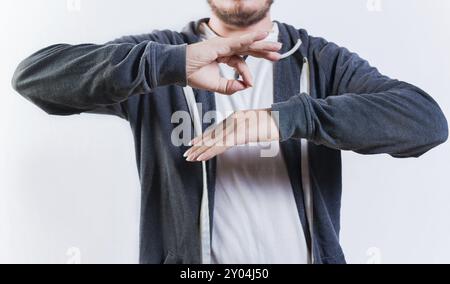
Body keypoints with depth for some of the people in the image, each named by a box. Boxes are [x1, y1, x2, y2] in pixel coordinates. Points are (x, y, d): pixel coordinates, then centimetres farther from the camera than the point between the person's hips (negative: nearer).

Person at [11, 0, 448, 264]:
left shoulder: (322, 62, -1)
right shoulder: (163, 57, -2)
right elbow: (34, 76, -14)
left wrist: (289, 116, -30)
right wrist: (173, 63, -28)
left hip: (305, 253, 1)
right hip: (186, 258, 0)